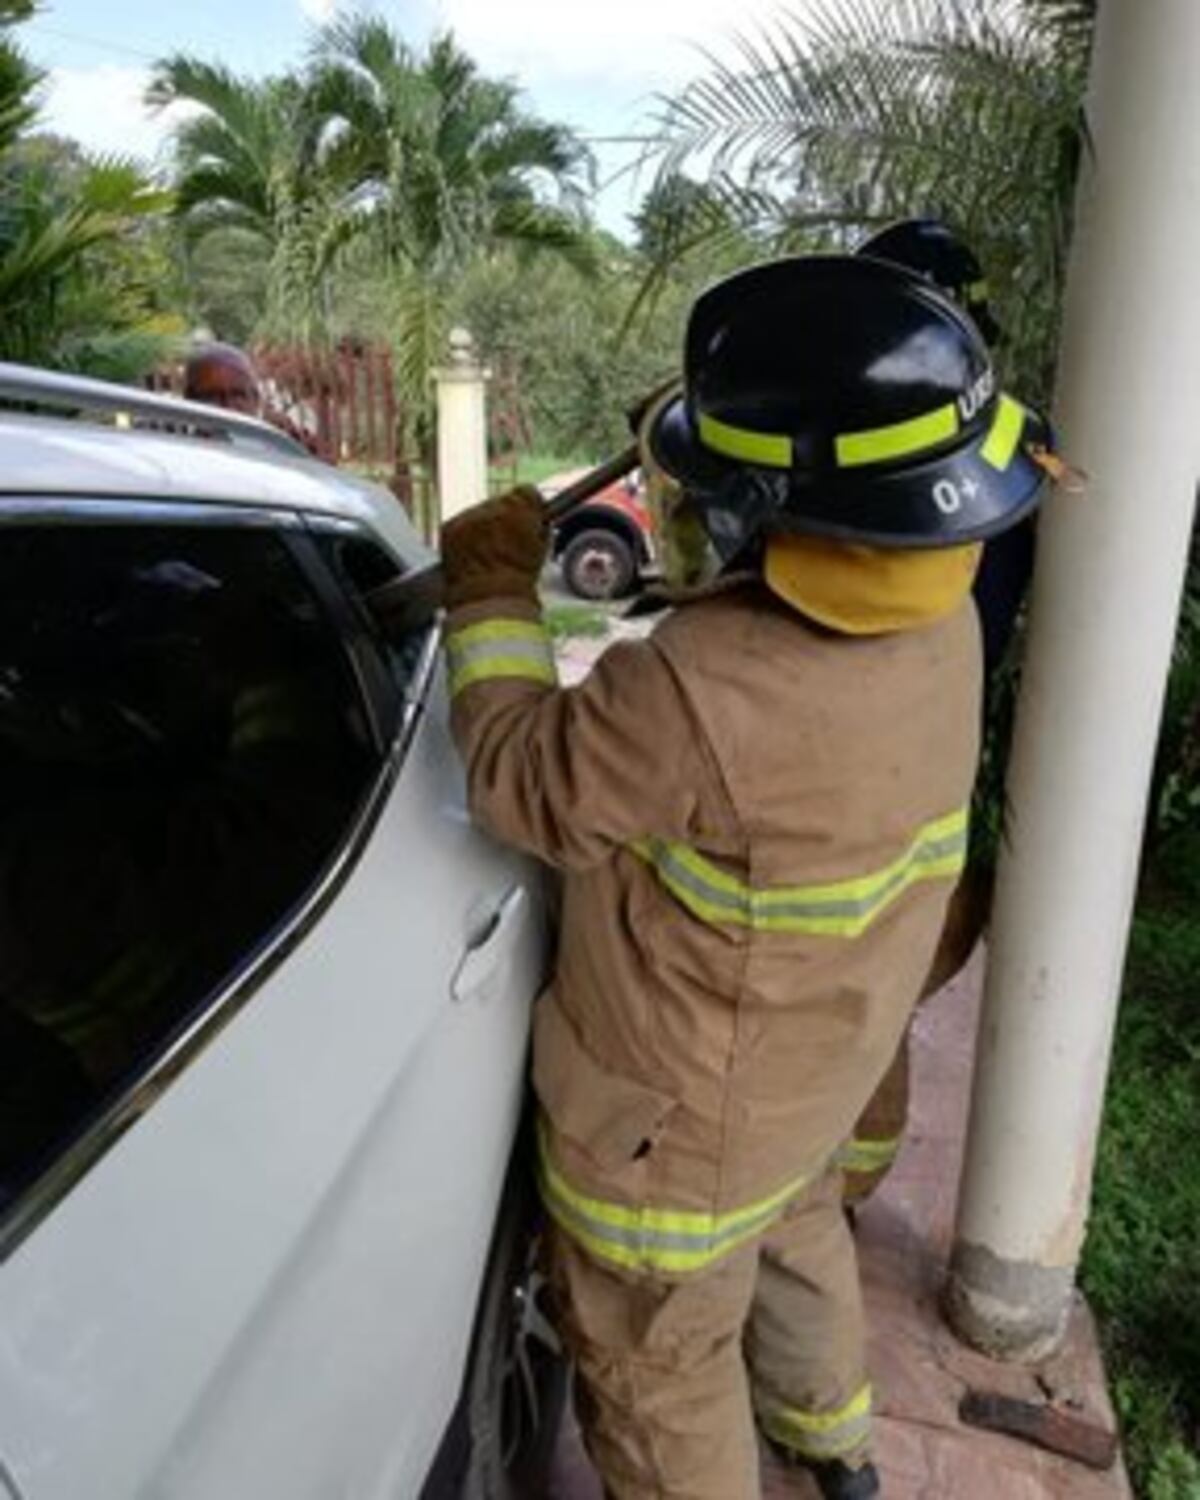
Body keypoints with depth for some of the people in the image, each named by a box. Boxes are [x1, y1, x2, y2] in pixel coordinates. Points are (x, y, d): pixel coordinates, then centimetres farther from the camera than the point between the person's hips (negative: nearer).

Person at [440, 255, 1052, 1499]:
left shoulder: (698, 696, -40)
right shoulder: (942, 622, -15)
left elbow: (520, 781, -22)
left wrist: (495, 590, -11)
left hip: (678, 1116, -8)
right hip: (818, 1063, 8)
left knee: (663, 1371, 20)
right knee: (797, 1232, 36)